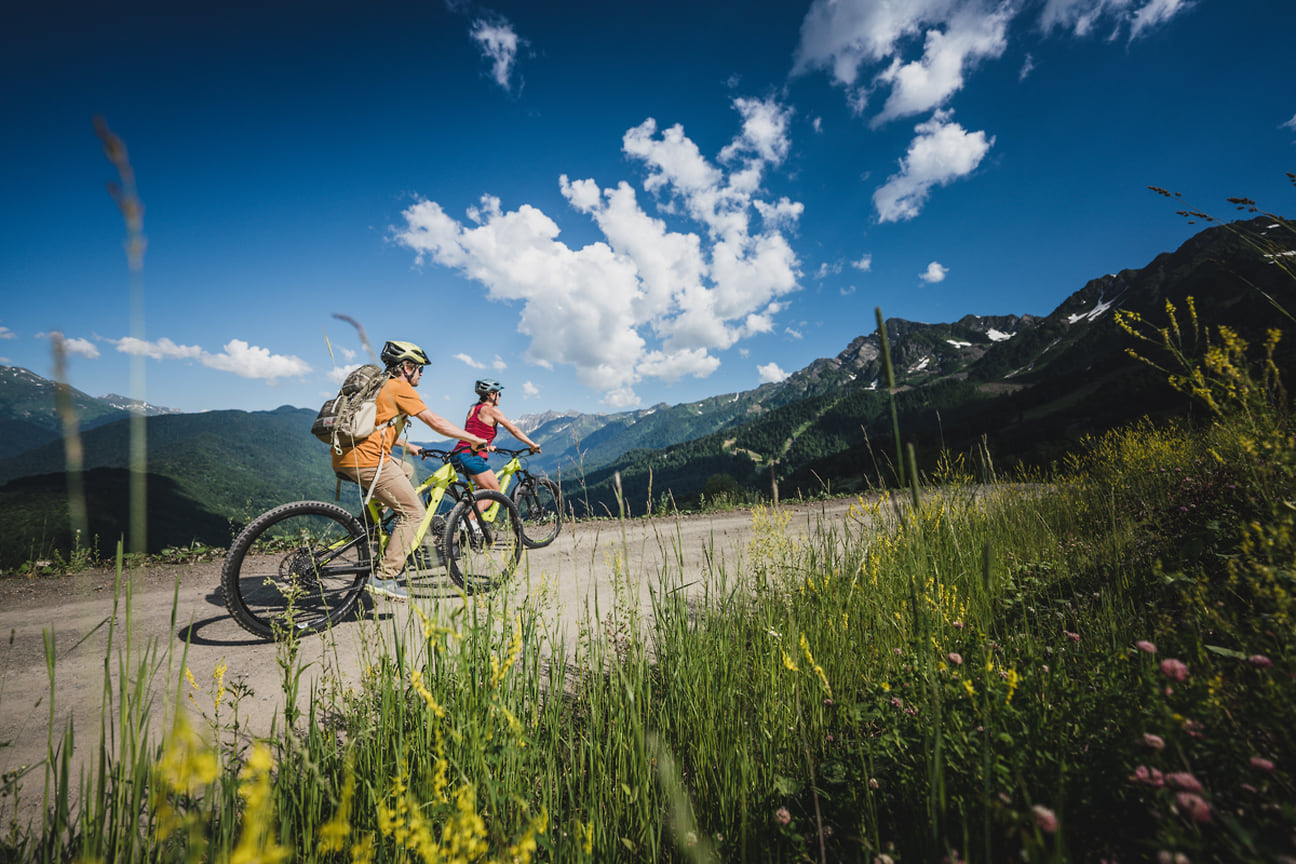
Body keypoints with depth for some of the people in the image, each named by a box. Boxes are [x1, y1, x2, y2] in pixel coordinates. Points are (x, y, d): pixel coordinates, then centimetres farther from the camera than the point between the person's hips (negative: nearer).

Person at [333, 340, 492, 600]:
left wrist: (408, 446, 41)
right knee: (414, 512, -1)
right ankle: (384, 577, -2)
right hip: (367, 461, -10)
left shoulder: (381, 385, 23)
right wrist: (474, 440, -1)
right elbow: (436, 423, -8)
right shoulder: (399, 387, -4)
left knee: (406, 470, 32)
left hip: (343, 458, 10)